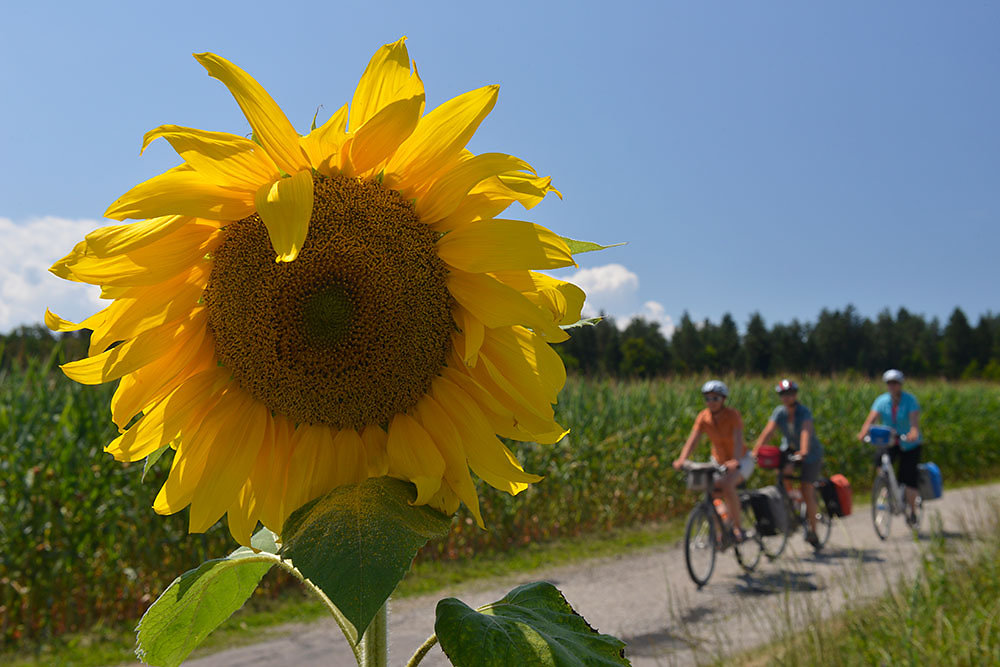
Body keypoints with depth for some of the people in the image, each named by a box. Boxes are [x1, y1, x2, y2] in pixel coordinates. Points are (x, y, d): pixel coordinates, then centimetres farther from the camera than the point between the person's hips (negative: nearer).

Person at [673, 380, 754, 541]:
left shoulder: (733, 415, -20)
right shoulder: (703, 417, -9)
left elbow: (738, 440, -32)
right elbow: (692, 440, -17)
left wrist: (736, 461, -49)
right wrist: (682, 459, -33)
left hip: (740, 461, -5)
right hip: (718, 461, 5)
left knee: (727, 485, -30)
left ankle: (738, 527, -16)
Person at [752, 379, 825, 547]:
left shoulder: (804, 412, -22)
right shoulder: (779, 412, -10)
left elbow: (806, 432, -37)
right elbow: (768, 432, -19)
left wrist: (803, 453, -54)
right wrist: (755, 452, -30)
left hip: (810, 453, -4)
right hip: (789, 450, 4)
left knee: (807, 492, -10)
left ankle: (813, 530, 6)